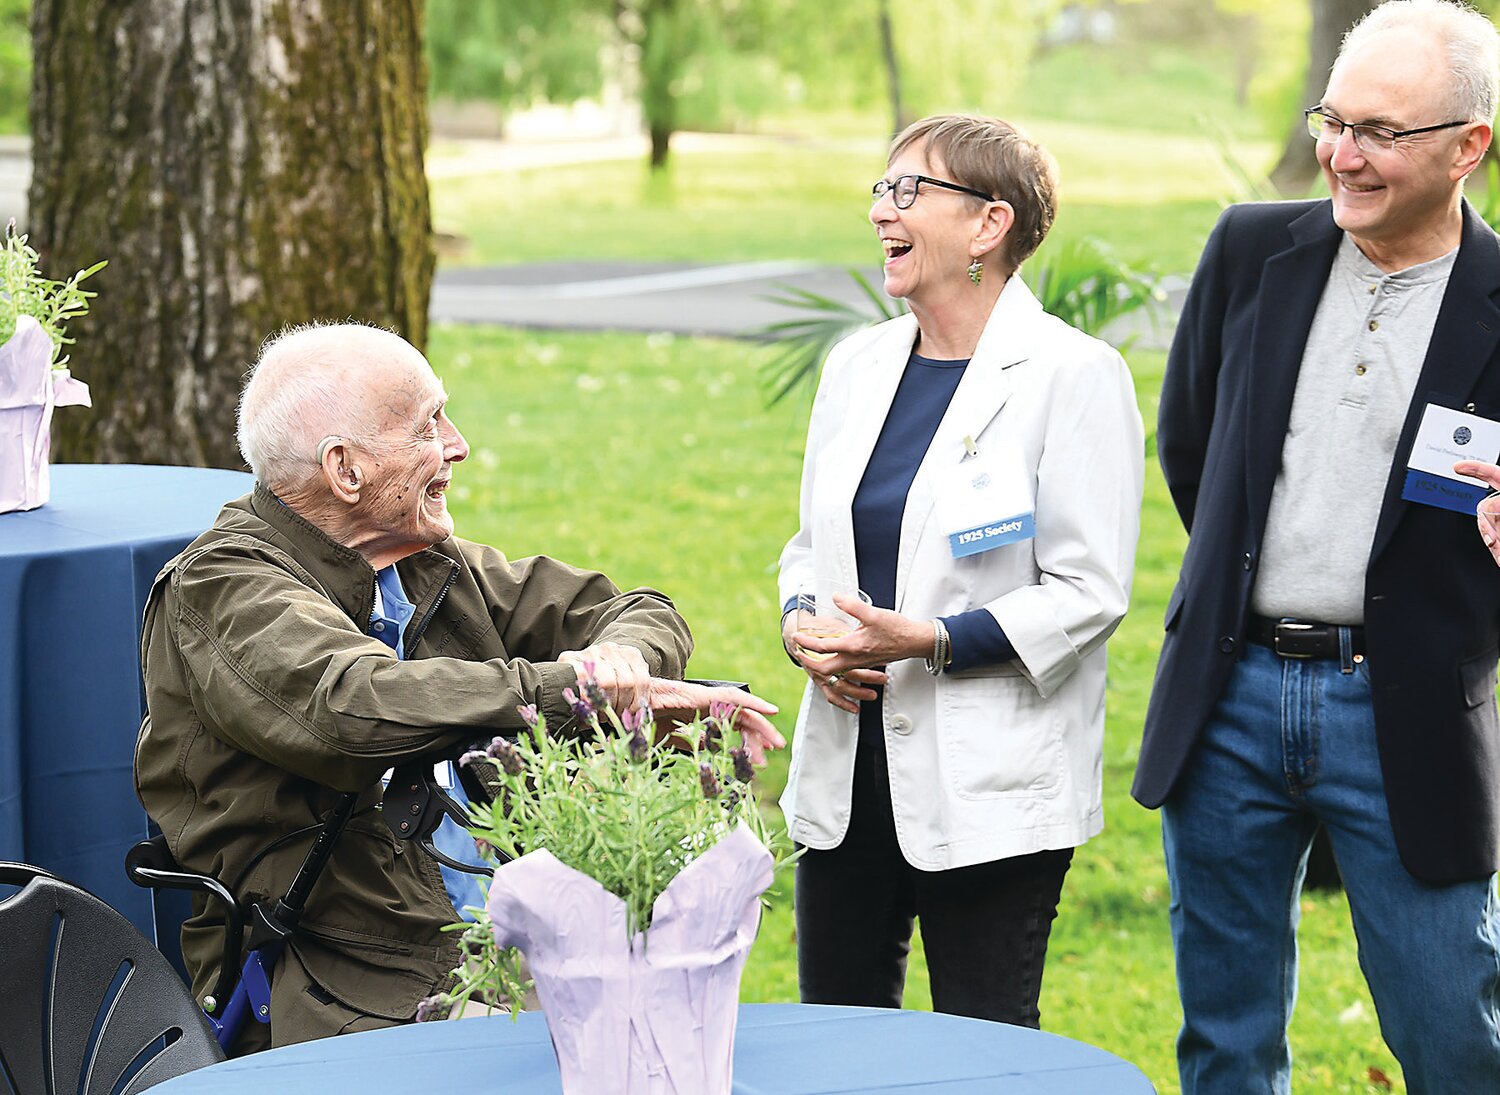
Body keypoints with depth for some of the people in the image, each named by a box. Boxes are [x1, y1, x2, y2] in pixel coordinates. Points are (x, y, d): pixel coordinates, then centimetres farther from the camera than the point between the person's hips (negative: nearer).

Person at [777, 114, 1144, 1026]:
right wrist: (801, 623, -3)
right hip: (849, 768, 6)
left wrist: (932, 641, -21)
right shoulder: (857, 365, 11)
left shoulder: (1074, 375, -9)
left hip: (992, 785, -6)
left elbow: (1089, 591, -12)